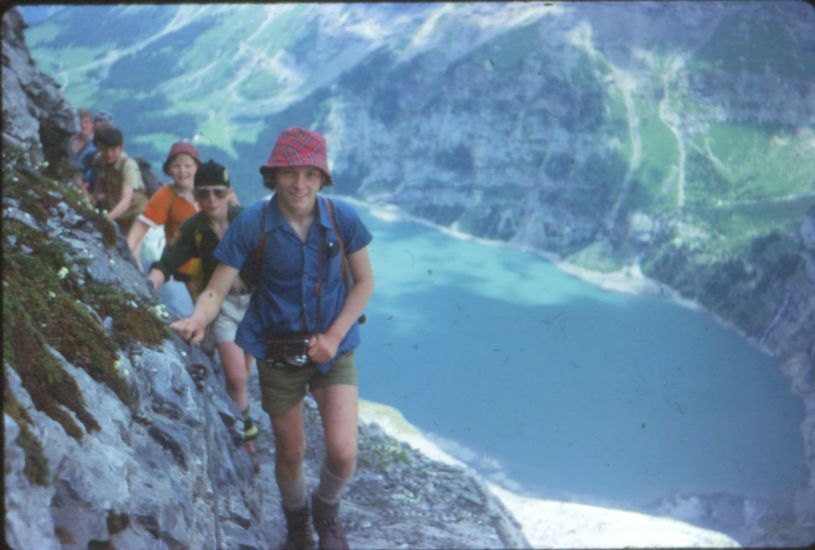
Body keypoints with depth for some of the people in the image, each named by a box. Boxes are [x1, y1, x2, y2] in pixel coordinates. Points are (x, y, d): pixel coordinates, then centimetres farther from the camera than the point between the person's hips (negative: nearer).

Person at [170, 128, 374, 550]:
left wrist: (335, 335, -11)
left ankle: (325, 507, 24)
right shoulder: (251, 224, -16)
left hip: (333, 349, 0)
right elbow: (216, 290, -15)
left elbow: (364, 282, 0)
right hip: (277, 354, 0)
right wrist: (198, 319, -38)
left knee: (343, 454, -11)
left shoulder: (342, 219, -12)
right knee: (290, 453, 13)